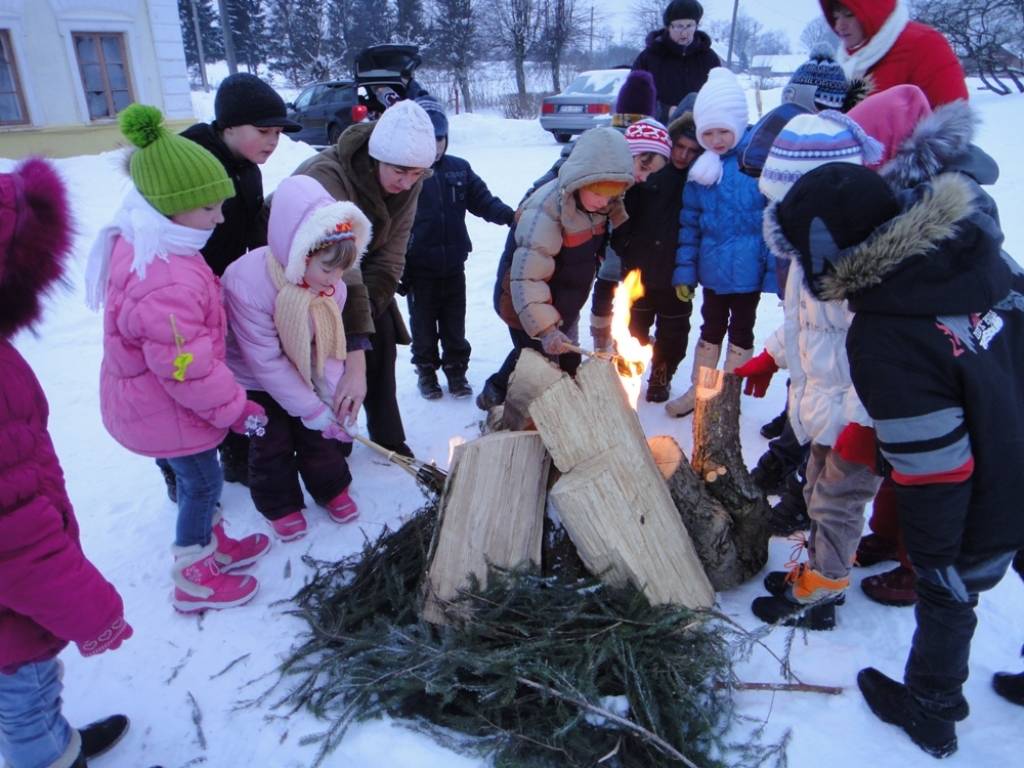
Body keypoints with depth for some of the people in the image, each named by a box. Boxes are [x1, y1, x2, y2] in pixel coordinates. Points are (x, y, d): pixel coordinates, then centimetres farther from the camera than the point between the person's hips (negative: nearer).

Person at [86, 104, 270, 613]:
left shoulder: (137, 241, 0)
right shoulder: (167, 284, -35)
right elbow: (188, 368, -30)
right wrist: (236, 409, -16)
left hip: (144, 399, 10)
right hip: (166, 411, -10)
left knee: (195, 478, 24)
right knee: (203, 481, 8)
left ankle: (213, 545, 44)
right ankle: (194, 579, 26)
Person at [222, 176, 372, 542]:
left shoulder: (331, 283, -19)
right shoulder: (247, 283, -37)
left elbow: (329, 345, -10)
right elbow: (266, 362, -31)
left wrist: (333, 398, -22)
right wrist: (312, 408, -28)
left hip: (304, 374, 5)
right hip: (256, 382, -4)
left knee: (319, 433, 14)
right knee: (271, 443, 8)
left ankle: (331, 487, 36)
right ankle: (280, 505, 30)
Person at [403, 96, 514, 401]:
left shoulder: (459, 169, 3)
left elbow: (483, 200, 5)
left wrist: (510, 216, -14)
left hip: (453, 264, 3)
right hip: (419, 268, -3)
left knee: (454, 324, 13)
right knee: (423, 324, 11)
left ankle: (456, 370, 29)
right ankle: (426, 371, 29)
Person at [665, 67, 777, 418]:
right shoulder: (702, 168, 1)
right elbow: (689, 222, 5)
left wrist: (776, 267, -16)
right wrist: (684, 270, 3)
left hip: (747, 267, -4)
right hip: (713, 267, 4)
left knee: (740, 329, 13)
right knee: (711, 327, 18)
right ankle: (698, 390, 32)